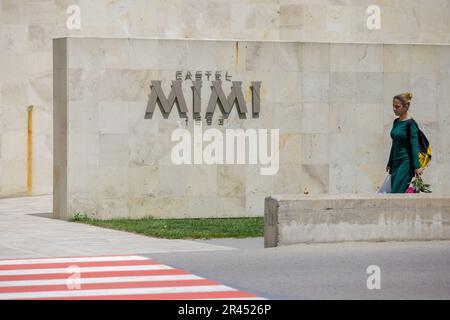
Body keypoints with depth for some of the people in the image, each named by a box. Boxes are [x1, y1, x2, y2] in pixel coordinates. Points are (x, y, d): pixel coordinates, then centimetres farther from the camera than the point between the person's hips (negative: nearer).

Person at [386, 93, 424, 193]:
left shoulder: (410, 124, -11)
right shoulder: (396, 122, 12)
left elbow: (414, 146, -15)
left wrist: (417, 166, -21)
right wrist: (390, 163, 24)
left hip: (406, 163, -8)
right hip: (396, 163, 8)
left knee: (396, 193, -15)